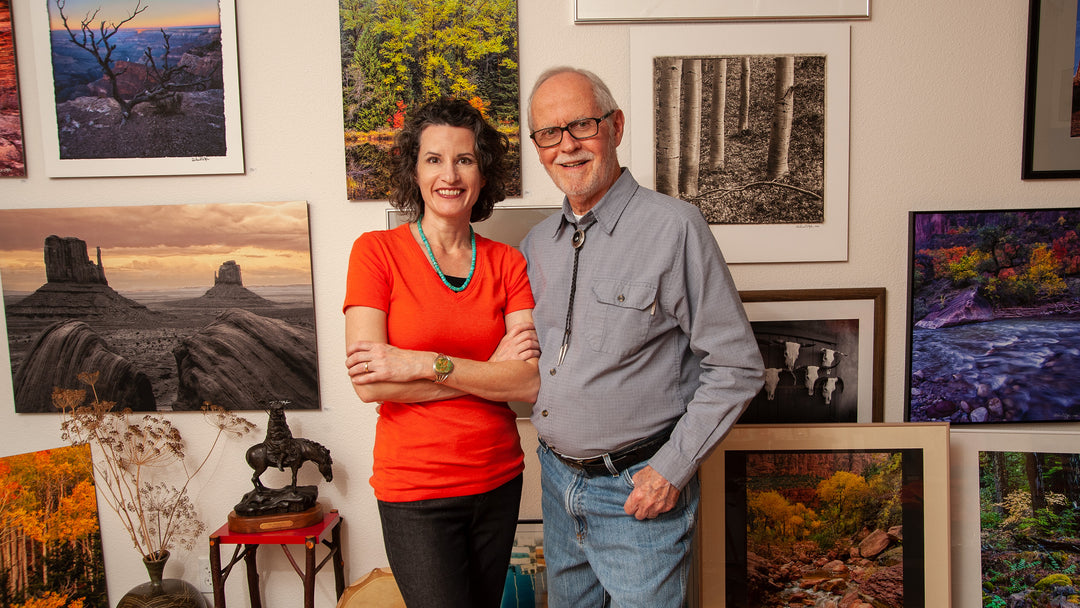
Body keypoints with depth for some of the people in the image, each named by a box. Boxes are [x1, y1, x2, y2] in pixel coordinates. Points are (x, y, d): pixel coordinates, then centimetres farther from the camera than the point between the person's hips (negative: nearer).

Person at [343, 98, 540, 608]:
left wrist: (424, 363, -19)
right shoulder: (377, 250, -7)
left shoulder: (506, 262, 2)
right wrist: (489, 370, -15)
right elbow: (368, 383, -16)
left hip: (498, 480, 4)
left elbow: (531, 383, -9)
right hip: (415, 489, -3)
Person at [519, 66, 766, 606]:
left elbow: (736, 366, -13)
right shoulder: (536, 243, 5)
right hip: (557, 478, 6)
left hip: (639, 489, -6)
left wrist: (673, 467, -15)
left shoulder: (674, 227, -15)